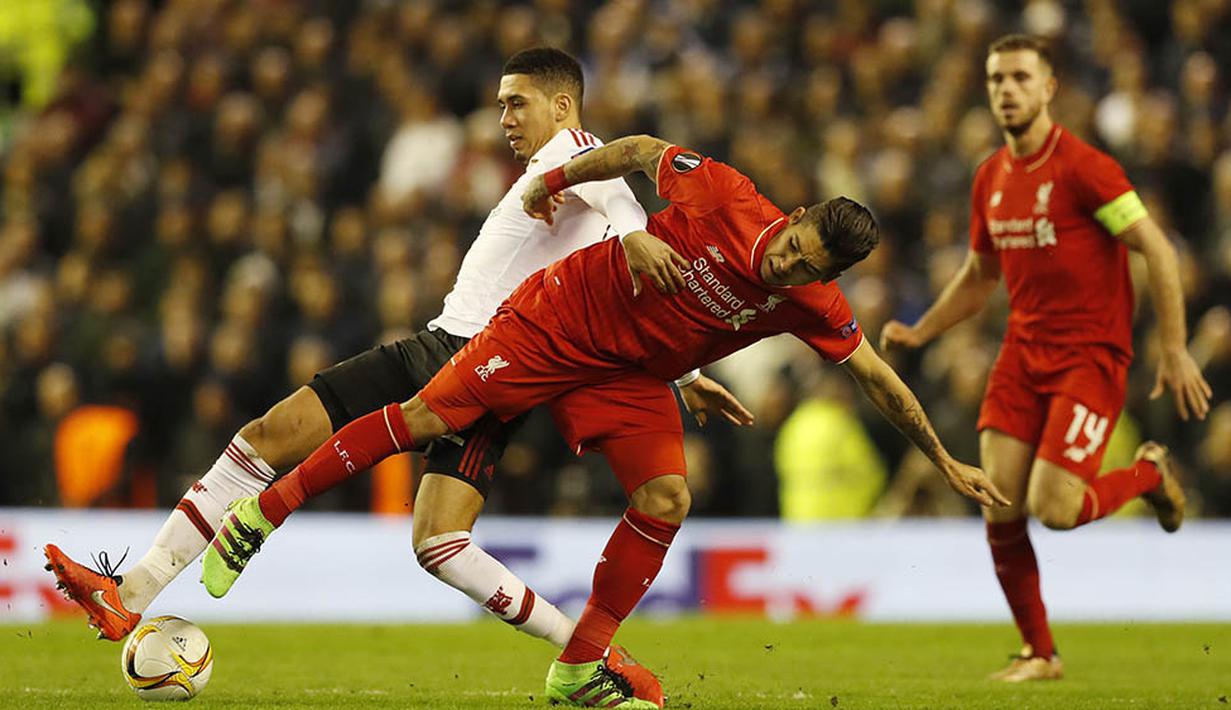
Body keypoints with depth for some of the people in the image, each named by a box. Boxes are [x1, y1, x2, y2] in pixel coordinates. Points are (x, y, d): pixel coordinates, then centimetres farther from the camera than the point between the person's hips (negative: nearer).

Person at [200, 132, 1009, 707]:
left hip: (631, 378, 4)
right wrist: (554, 181, -1)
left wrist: (948, 463, 2)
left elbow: (880, 380, -3)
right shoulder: (723, 198, -25)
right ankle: (265, 513, 5)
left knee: (666, 499, -15)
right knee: (427, 416, -11)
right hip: (560, 318, -4)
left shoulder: (814, 307, -14)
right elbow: (643, 151, -8)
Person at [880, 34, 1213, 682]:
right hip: (1023, 352, 6)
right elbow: (979, 277, 24)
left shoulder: (1082, 168, -14)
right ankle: (1039, 653, 11)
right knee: (999, 509, -5)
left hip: (1090, 354, -6)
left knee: (1053, 508, -16)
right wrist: (918, 333, 14)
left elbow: (1158, 252, -14)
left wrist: (1175, 352, -17)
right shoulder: (990, 179, 9)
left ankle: (1148, 474, 16)